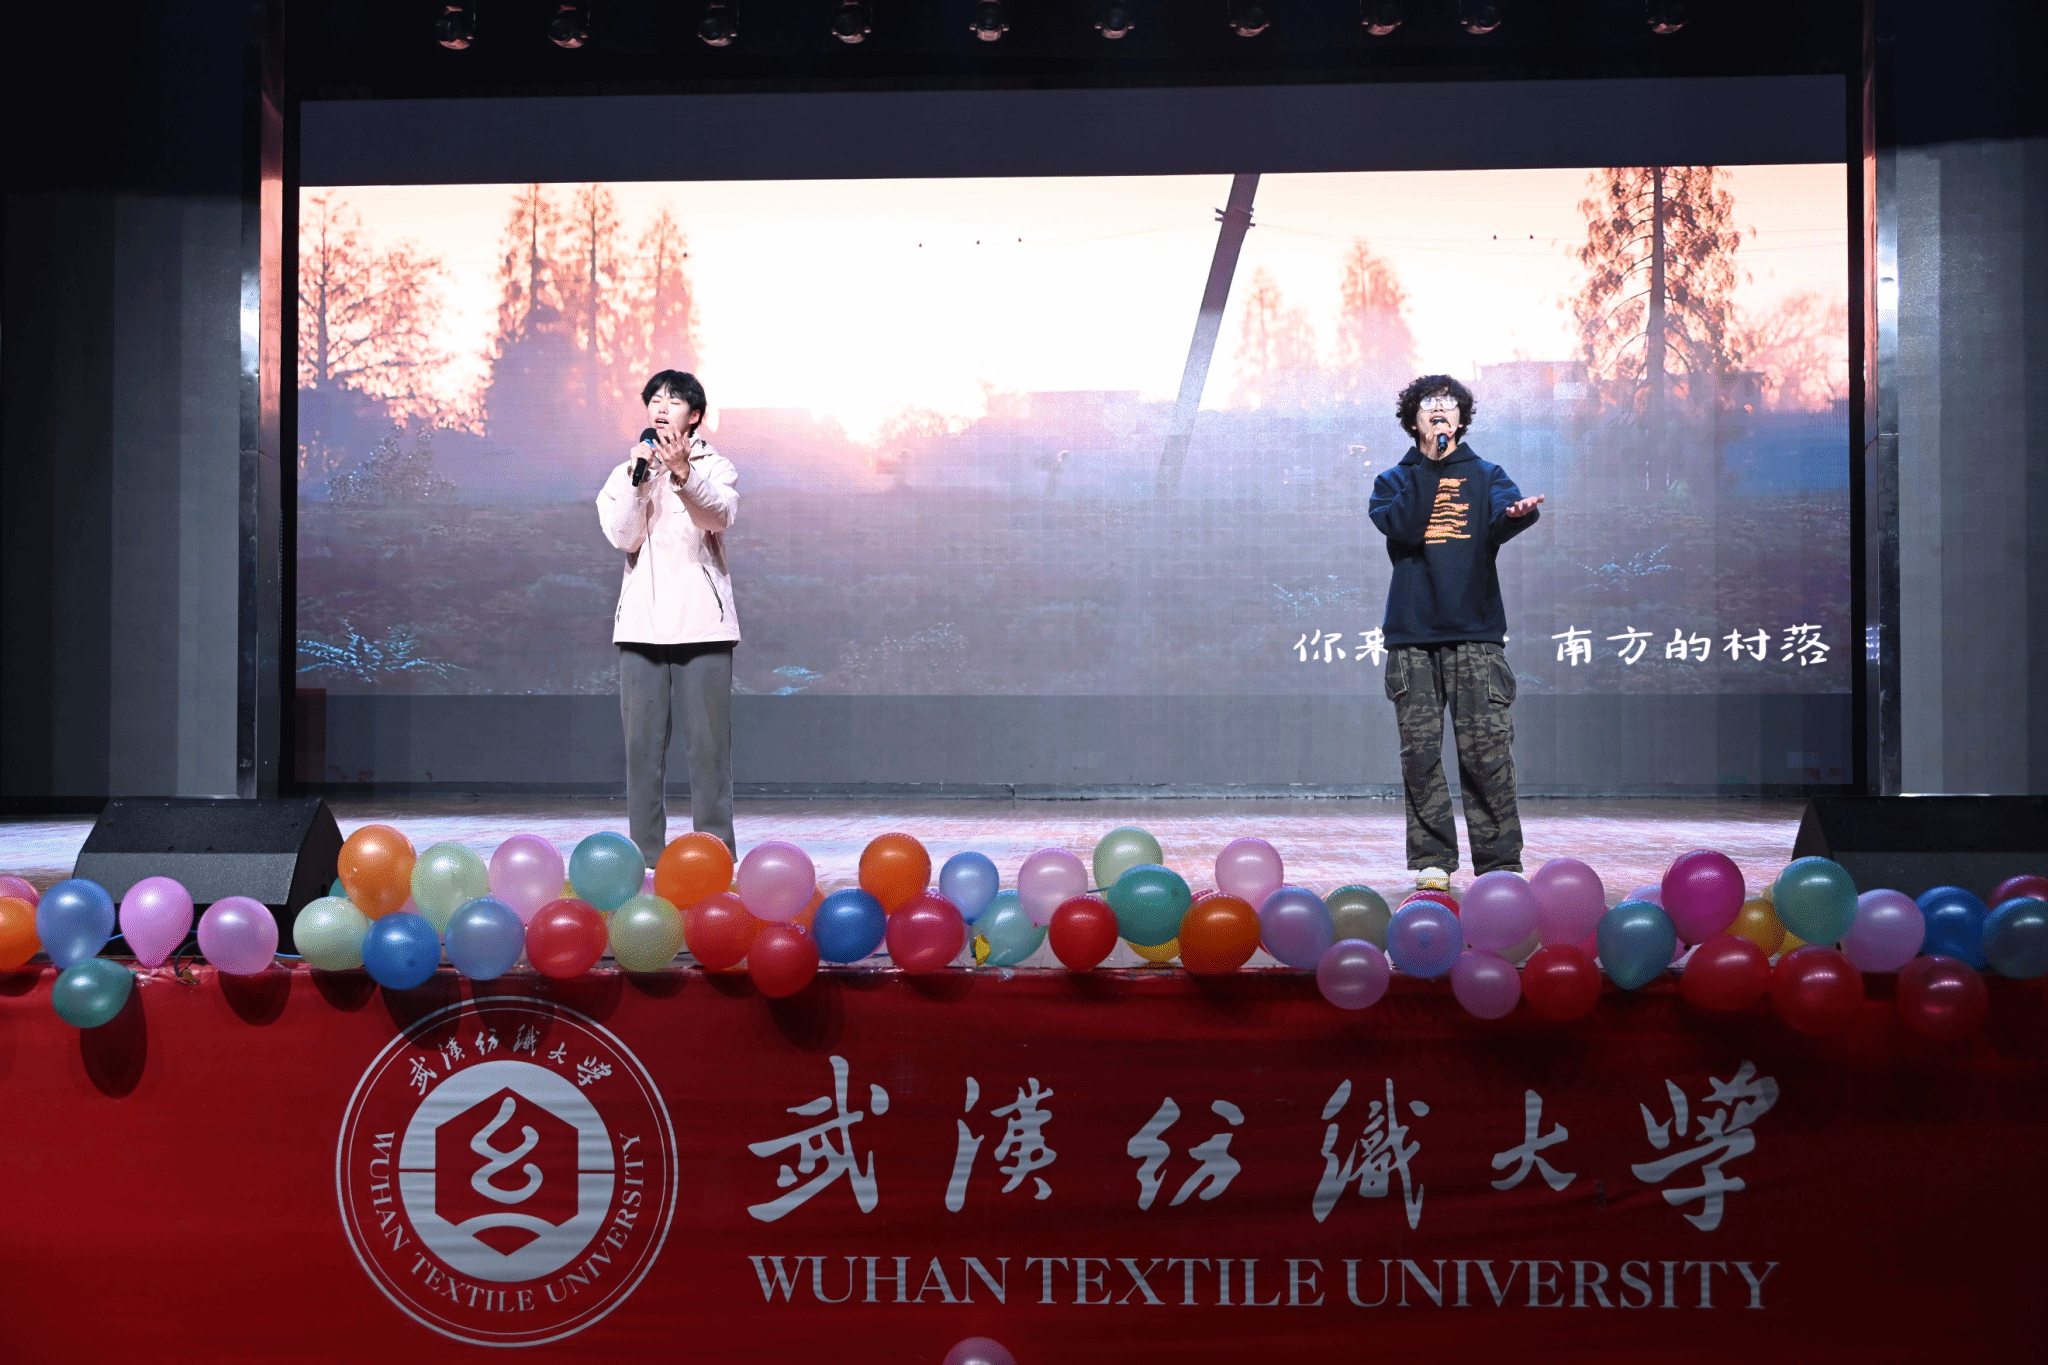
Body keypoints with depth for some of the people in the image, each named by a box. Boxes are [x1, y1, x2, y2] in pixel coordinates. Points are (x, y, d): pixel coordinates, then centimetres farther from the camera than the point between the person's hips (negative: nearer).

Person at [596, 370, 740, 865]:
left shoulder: (715, 467, 8)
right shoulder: (627, 472, 15)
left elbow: (721, 514, -15)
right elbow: (622, 535, -2)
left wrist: (683, 472, -31)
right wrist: (638, 474, -13)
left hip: (702, 624, -2)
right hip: (642, 624, 2)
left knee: (708, 742, -4)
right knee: (642, 744, 2)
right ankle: (646, 854, 7)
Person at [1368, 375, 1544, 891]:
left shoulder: (1486, 475, 14)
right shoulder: (1393, 480, 15)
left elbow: (1500, 520, -9)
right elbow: (1403, 528, -7)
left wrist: (1519, 513, -33)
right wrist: (1430, 462, -6)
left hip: (1475, 633, -1)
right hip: (1412, 634, 1)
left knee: (1486, 748, -6)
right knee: (1420, 750, -1)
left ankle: (1500, 863, 0)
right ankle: (1433, 860, 7)